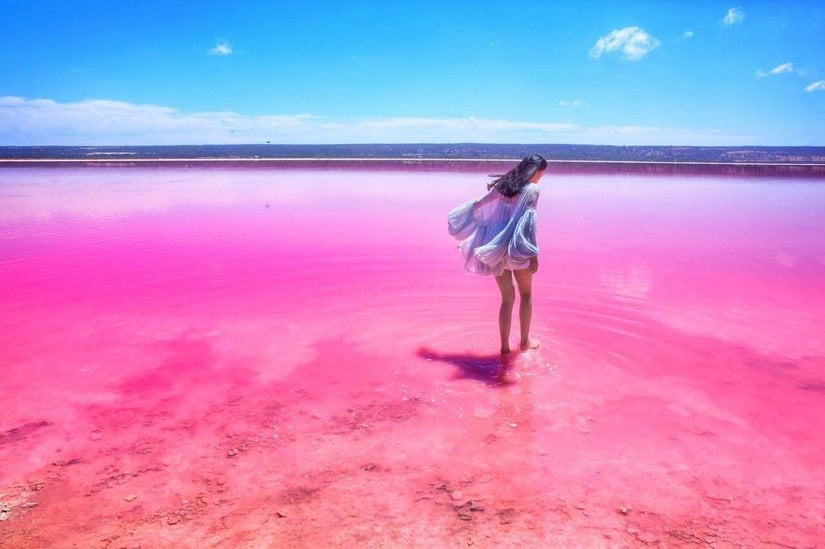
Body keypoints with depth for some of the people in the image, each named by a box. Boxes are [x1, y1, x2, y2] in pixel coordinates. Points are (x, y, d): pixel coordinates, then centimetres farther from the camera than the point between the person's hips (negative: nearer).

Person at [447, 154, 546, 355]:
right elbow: (528, 223, -16)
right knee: (526, 294, 16)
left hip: (496, 247, 5)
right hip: (517, 248, -5)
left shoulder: (503, 184, 9)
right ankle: (525, 341, 23)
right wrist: (533, 254, -15)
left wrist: (457, 218, 29)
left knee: (507, 298, 13)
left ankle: (505, 346, 13)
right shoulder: (532, 190, -8)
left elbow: (478, 204, 15)